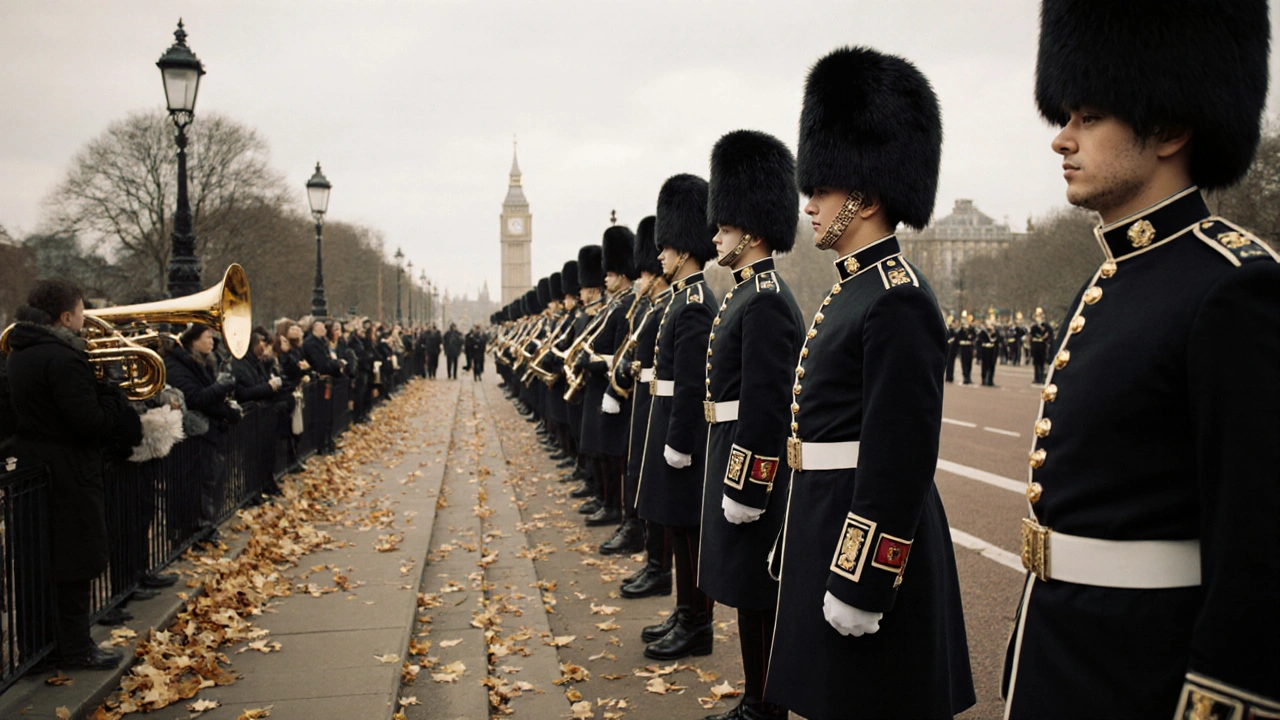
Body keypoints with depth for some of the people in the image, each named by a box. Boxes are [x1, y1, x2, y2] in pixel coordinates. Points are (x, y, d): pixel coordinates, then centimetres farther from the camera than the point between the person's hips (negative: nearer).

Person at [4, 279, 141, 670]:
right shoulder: (63, 359, -21)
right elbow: (92, 422, -24)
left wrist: (101, 390, 6)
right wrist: (117, 397, -8)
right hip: (67, 474, -9)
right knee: (73, 564, 1)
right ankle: (75, 648, 11)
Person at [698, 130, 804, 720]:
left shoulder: (766, 302, -18)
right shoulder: (744, 295, 14)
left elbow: (766, 407, -22)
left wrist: (743, 492, -20)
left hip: (753, 468, -10)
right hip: (733, 458, 10)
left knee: (759, 598, 1)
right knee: (746, 593, 17)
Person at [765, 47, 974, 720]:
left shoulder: (898, 300, -18)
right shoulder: (849, 291, 12)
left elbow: (901, 460, -23)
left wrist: (861, 585, -22)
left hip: (873, 539, -10)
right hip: (826, 525, 10)